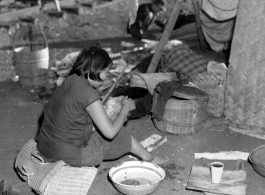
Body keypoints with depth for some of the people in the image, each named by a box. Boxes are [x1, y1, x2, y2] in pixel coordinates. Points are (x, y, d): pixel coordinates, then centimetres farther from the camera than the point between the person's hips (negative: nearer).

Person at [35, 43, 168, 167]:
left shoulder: (70, 81, 2)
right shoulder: (88, 94, -24)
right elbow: (110, 132, -17)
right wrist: (126, 108, -3)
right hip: (68, 155, -8)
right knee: (121, 135, 9)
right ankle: (148, 158, 31)